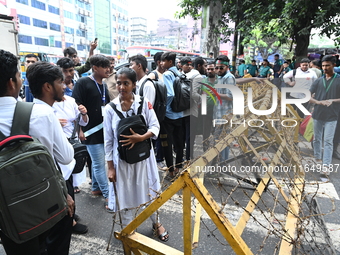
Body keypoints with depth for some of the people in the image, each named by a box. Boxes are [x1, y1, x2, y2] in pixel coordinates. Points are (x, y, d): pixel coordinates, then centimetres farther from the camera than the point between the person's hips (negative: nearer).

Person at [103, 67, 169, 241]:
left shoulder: (144, 103, -7)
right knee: (125, 194, 11)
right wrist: (110, 167, -3)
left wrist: (141, 137, -25)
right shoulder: (110, 108, -7)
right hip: (122, 159, 0)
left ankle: (156, 223, 41)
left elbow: (155, 127, -5)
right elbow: (108, 140, -4)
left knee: (149, 190, 15)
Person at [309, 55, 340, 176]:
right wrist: (318, 102, -16)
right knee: (317, 139, 14)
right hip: (317, 115, 3)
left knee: (328, 141, -4)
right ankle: (317, 158, 30)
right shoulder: (318, 81, 6)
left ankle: (326, 165, -3)